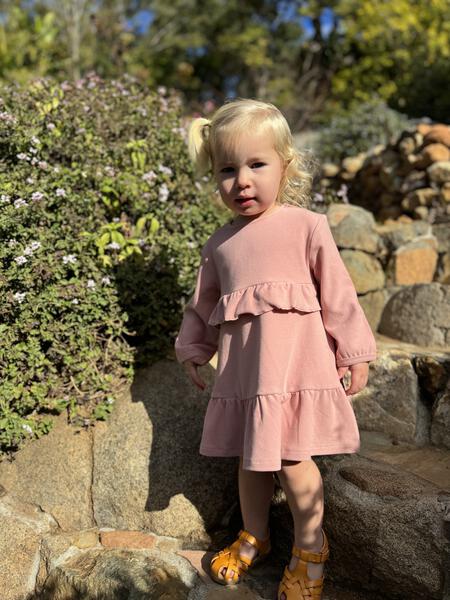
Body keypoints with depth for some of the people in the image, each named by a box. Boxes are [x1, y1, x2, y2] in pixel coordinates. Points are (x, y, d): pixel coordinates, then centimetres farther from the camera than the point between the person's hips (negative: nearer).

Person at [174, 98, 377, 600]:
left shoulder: (306, 226, -3)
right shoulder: (219, 244, 9)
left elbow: (338, 293, -2)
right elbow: (202, 303, 20)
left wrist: (354, 353, -1)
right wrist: (192, 349, 24)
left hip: (295, 359, -4)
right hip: (241, 366, 5)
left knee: (290, 458, -2)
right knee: (250, 456, 15)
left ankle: (310, 548, 24)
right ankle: (254, 537, 38)